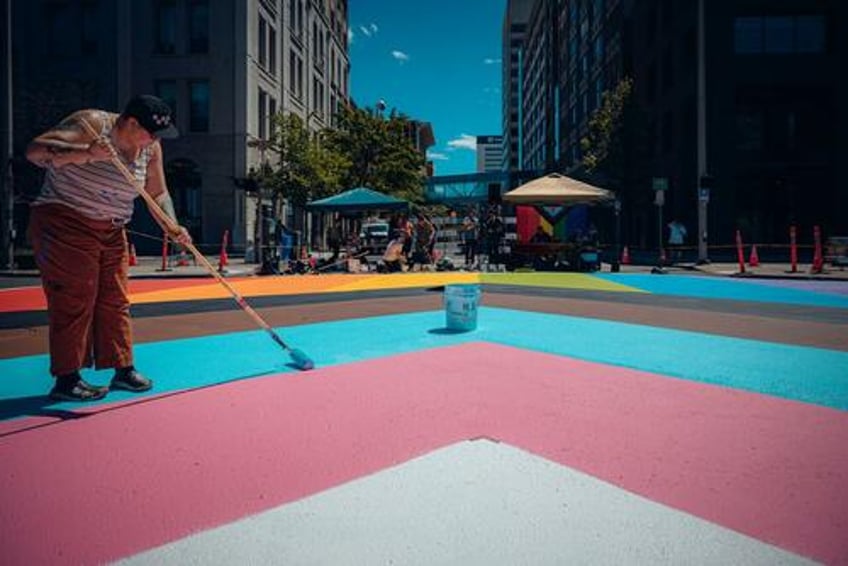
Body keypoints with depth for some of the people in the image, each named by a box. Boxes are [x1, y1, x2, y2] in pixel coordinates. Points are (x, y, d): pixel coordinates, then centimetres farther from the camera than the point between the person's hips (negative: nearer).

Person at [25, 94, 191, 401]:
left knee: (116, 301, 8)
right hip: (64, 225, -7)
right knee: (74, 302, -6)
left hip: (111, 232, 7)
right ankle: (67, 379, 3)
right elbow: (34, 150, -24)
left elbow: (158, 193, 9)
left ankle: (123, 369, 17)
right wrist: (86, 154, -38)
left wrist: (172, 227, -7)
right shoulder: (90, 123, -16)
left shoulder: (150, 147, 4)